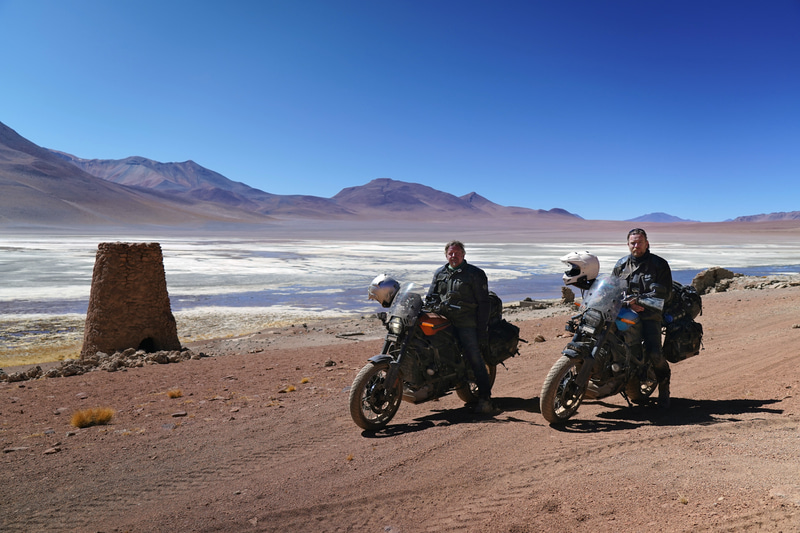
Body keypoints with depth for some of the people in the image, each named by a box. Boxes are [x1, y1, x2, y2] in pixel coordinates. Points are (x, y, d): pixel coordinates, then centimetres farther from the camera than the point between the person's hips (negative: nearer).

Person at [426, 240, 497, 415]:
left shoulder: (475, 274, 2)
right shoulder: (439, 274, 16)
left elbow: (483, 304, -1)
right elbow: (430, 298, 22)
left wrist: (482, 331, -7)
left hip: (466, 323, -5)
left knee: (475, 360, -8)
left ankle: (484, 398, -4)